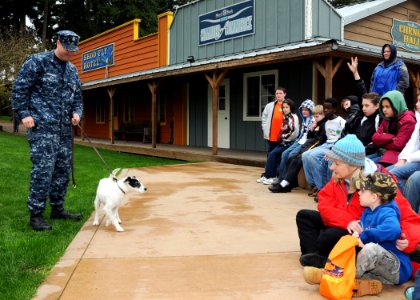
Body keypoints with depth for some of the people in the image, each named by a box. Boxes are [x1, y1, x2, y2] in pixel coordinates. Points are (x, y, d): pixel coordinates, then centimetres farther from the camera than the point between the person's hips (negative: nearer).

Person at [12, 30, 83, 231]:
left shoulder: (72, 70, 16)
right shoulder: (37, 62, -3)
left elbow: (77, 97, 23)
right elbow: (19, 89, -4)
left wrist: (77, 112, 3)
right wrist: (24, 114, -12)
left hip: (64, 128, 7)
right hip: (42, 126, -7)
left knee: (63, 169, 9)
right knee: (43, 169, -11)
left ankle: (57, 208, 22)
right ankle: (36, 214, -1)